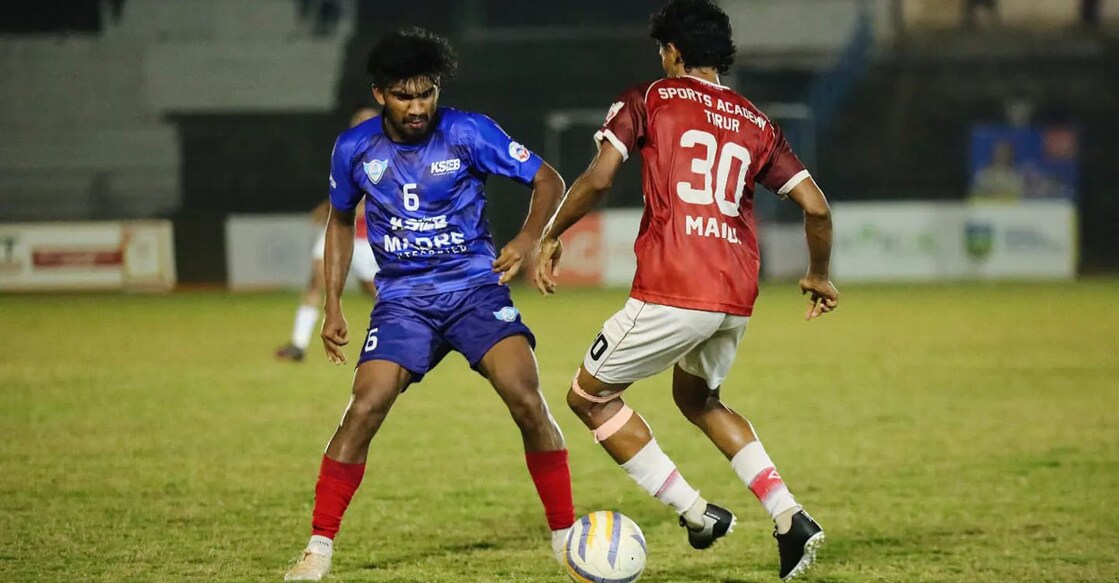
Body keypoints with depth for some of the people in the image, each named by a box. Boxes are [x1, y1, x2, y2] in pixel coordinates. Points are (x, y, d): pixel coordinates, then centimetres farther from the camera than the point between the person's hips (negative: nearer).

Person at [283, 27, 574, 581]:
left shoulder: (469, 133, -10)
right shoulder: (354, 149, -2)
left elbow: (549, 181, -2)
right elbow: (340, 220, 16)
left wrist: (529, 237, -21)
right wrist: (332, 306, 10)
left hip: (475, 287, -1)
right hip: (402, 299, 1)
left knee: (527, 400, -19)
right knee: (364, 408, -16)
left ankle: (566, 536, -5)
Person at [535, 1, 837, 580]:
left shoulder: (648, 99, 5)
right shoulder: (756, 124, 16)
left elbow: (598, 178, -8)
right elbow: (815, 207, 9)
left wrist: (550, 238, 6)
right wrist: (819, 278, 25)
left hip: (672, 293, -6)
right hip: (737, 297, 6)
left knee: (590, 397, 13)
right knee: (699, 399, 31)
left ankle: (695, 512, 4)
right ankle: (790, 517, 16)